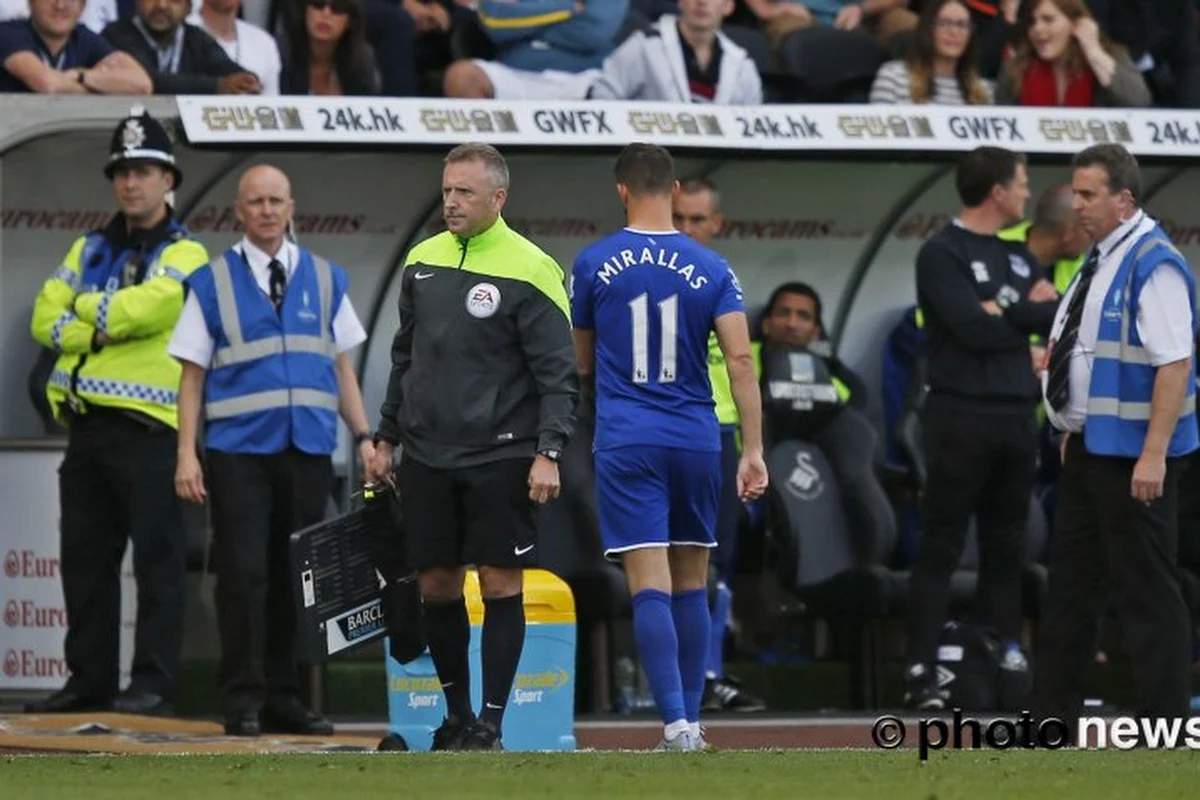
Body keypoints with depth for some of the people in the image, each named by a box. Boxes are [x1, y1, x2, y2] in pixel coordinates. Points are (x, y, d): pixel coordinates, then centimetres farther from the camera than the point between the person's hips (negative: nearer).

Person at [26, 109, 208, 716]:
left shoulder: (183, 256, 0)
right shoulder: (90, 250, 18)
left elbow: (143, 308, -17)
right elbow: (45, 319, 7)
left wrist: (84, 307, -2)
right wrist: (106, 326, -9)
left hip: (149, 427, -6)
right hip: (87, 424, 6)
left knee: (157, 558, -5)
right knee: (85, 558, 9)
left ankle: (154, 682, -5)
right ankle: (90, 678, 15)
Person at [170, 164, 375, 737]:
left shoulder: (325, 279, 12)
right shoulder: (212, 283, 5)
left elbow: (341, 367, 14)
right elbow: (193, 374, 3)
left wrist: (364, 437, 4)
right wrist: (187, 453, -5)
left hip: (308, 449, 3)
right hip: (238, 450, -3)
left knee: (295, 576, 5)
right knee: (244, 575, -7)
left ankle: (283, 699, 12)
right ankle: (243, 702, -2)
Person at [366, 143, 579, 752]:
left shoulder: (529, 271, -8)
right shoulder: (423, 260, 10)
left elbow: (558, 373, -8)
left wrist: (547, 453, -17)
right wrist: (386, 438, 18)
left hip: (499, 456, -5)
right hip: (426, 454, 5)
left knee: (500, 586, -3)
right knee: (436, 585, 7)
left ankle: (491, 721, 1)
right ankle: (457, 716, 19)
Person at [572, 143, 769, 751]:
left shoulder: (593, 264, 0)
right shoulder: (711, 268, 2)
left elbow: (581, 364, 11)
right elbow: (740, 360, -5)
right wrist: (753, 451, -4)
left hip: (626, 443, -2)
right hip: (696, 439, 2)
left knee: (650, 585, -8)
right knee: (692, 582, 14)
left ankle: (676, 723, -19)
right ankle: (690, 720, 17)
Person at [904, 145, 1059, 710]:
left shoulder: (1017, 255, 16)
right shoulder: (943, 254, -7)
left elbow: (1057, 318, 4)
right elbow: (975, 329, -18)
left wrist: (1007, 309, -11)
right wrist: (1029, 314, -4)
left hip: (1016, 415, 7)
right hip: (962, 415, -7)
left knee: (1007, 547, 10)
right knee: (941, 546, -6)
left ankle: (1010, 659, 13)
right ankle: (921, 670, -6)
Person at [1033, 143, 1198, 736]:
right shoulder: (1102, 259, 12)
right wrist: (1073, 429, 20)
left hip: (1133, 454, -10)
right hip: (1091, 444, 10)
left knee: (1146, 591, -6)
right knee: (1073, 578, 16)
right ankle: (1054, 713, 26)